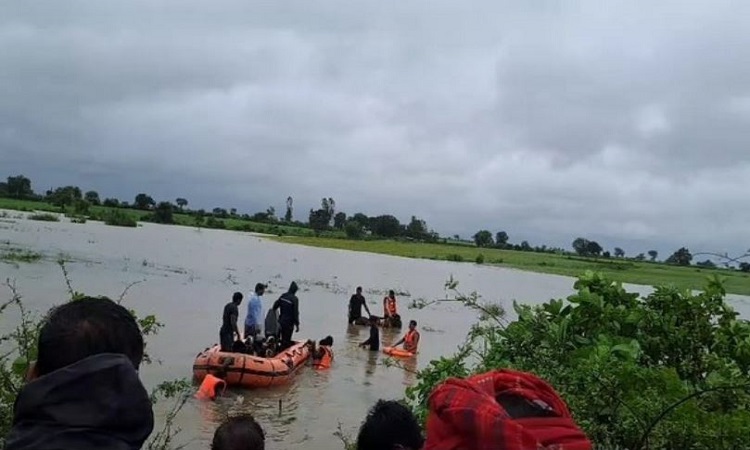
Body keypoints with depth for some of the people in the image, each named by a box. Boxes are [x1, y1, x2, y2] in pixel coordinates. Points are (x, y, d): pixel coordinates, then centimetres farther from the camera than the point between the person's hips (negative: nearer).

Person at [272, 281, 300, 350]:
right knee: (287, 340, 0)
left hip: (281, 321, 7)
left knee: (283, 339, 20)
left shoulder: (283, 296, 3)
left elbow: (275, 306, 10)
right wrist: (297, 324, -10)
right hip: (289, 323, -7)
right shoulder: (294, 299, -16)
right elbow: (295, 313, -17)